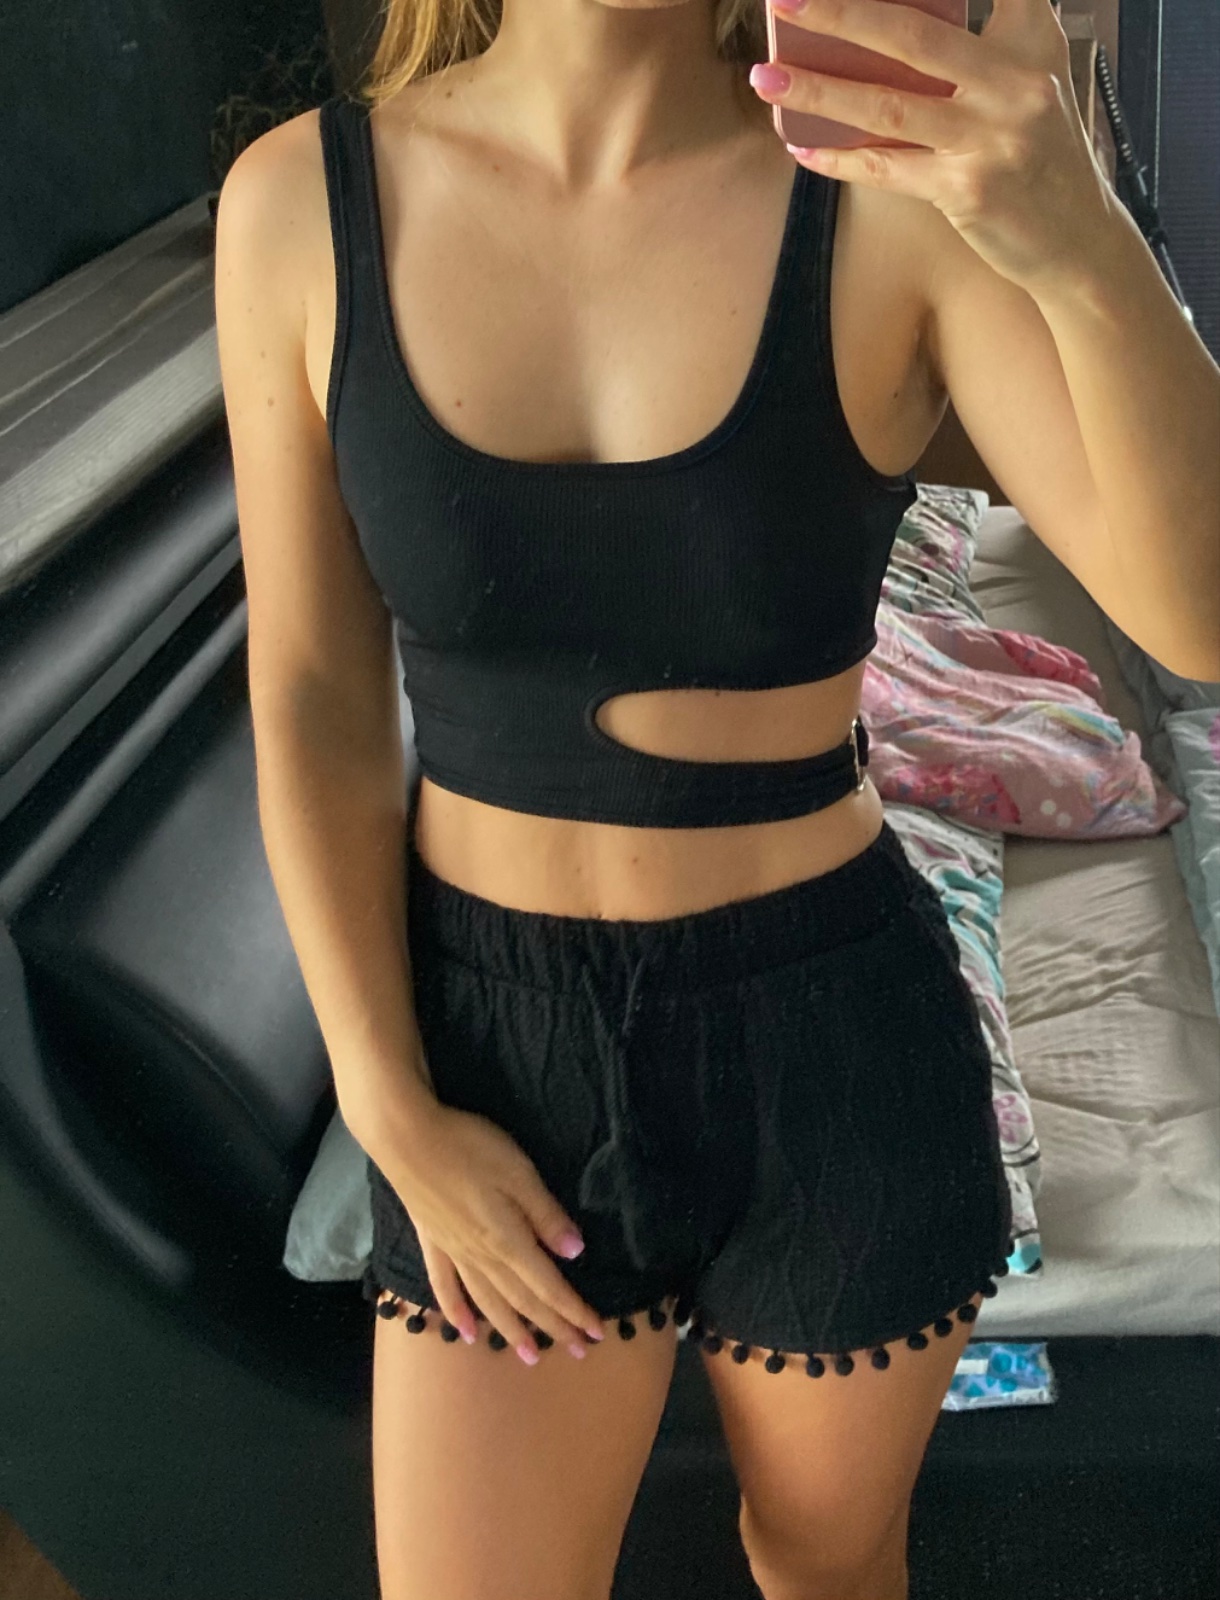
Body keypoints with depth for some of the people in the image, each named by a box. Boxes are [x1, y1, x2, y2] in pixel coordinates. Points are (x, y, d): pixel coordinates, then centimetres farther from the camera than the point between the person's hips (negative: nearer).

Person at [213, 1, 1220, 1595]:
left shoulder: (903, 181, -14)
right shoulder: (303, 200, -9)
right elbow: (310, 700, -5)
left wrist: (1080, 239, -46)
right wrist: (395, 1122, -7)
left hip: (837, 1061, 0)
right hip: (512, 1069, 1)